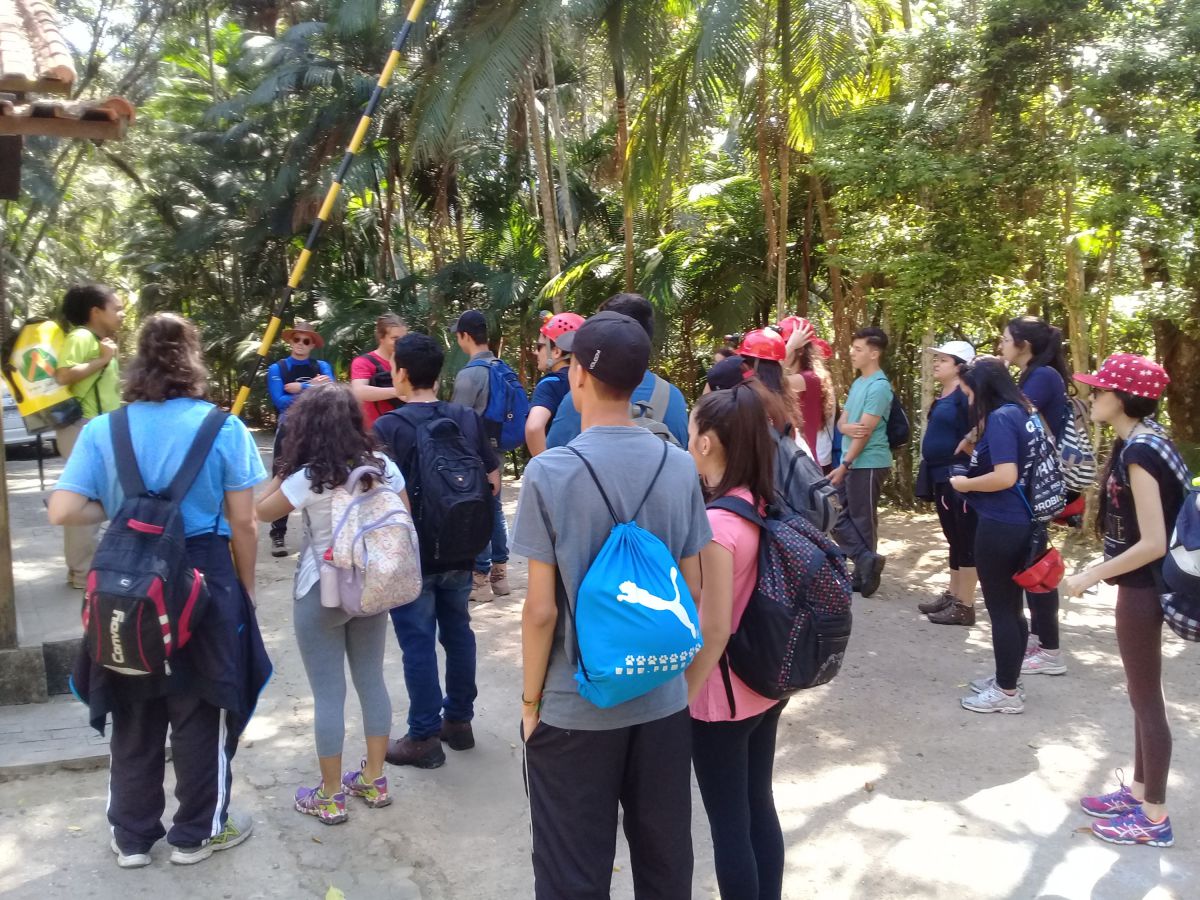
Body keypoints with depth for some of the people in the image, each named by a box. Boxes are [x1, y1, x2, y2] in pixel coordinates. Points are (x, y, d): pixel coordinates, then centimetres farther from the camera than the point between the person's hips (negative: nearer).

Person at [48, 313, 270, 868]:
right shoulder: (224, 428, -8)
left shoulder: (102, 430, -2)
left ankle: (132, 837, 31)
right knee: (200, 714, 13)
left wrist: (115, 511, 9)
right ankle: (197, 833, 27)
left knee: (133, 716, 18)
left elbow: (63, 511, -9)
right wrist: (246, 589, 5)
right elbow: (242, 523, -7)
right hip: (203, 583, -2)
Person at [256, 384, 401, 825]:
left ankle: (330, 796, 16)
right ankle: (374, 781, 28)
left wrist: (282, 472, 3)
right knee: (371, 680, 16)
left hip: (320, 594, -5)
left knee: (328, 693, 5)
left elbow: (261, 512, -1)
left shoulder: (308, 478, -16)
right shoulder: (383, 467, -4)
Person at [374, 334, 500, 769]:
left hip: (410, 555, -5)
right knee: (458, 632, 17)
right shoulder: (468, 419, 0)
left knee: (418, 643, 4)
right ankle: (459, 720, 29)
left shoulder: (389, 427, -15)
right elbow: (493, 481, 5)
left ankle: (424, 737, 13)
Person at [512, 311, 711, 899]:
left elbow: (542, 609, -14)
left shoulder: (549, 472, -15)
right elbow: (691, 590, 3)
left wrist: (530, 699, -1)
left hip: (576, 707, -4)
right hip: (663, 698, 4)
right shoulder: (680, 465, -3)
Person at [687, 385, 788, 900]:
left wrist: (681, 699, -13)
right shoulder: (768, 507, -1)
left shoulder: (716, 524, -24)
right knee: (760, 807, 20)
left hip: (723, 694, -8)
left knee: (728, 823, 8)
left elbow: (714, 632, -22)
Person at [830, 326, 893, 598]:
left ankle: (863, 572, 12)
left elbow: (865, 433, -19)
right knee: (836, 514, 7)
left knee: (862, 520, 0)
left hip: (868, 464, -9)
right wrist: (847, 427, -15)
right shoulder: (858, 383, 13)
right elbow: (842, 423, 11)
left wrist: (843, 466, -17)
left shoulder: (879, 386, -15)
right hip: (852, 462, 9)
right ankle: (867, 561, 9)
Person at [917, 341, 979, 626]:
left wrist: (960, 452, -19)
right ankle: (952, 595, 28)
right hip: (941, 476, 10)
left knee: (965, 539, -2)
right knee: (953, 538, 17)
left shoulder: (966, 394, -16)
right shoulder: (943, 396, 13)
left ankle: (965, 605, 4)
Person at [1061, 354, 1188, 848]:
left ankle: (1154, 817, 15)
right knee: (1142, 695, 19)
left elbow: (1152, 543, -25)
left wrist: (1090, 576, -18)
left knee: (1146, 700, 2)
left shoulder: (1137, 453, -23)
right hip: (1143, 582, 10)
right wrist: (1103, 570, 14)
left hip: (1141, 586, -10)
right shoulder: (1143, 442, 6)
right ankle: (1140, 791, 33)